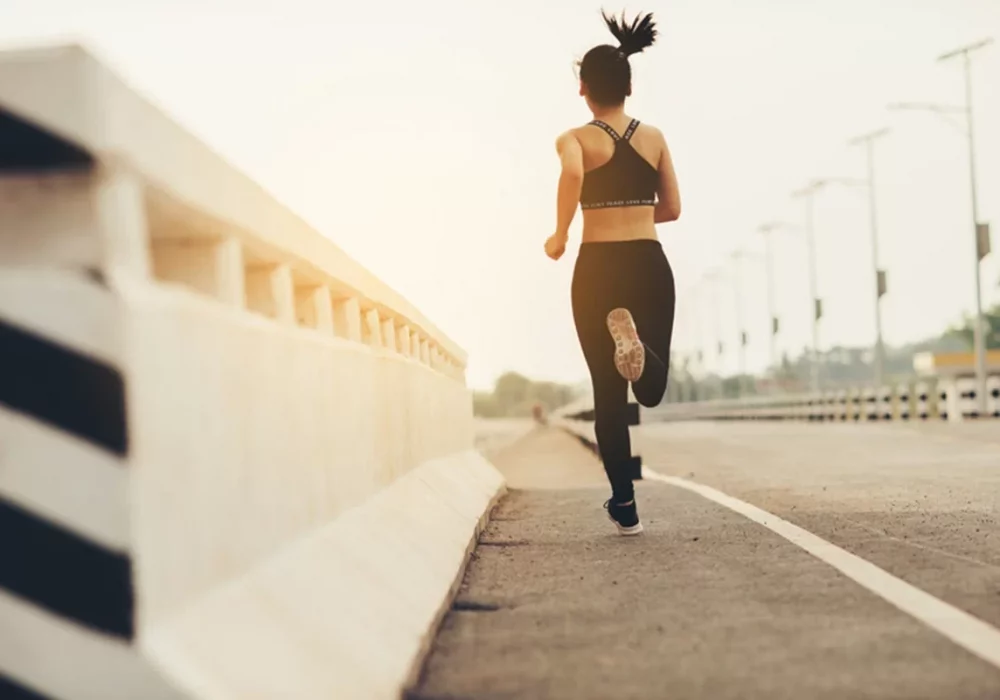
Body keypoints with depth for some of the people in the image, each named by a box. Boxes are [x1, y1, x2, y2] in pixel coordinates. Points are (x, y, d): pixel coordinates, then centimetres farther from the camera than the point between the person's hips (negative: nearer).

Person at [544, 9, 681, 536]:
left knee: (609, 392, 8)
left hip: (598, 269, -2)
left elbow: (573, 173, -26)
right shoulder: (654, 137, 8)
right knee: (651, 388, 10)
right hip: (650, 266, 2)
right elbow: (671, 209, 12)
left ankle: (625, 507, 5)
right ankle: (632, 336, -26)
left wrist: (560, 234, -13)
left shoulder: (577, 139, -2)